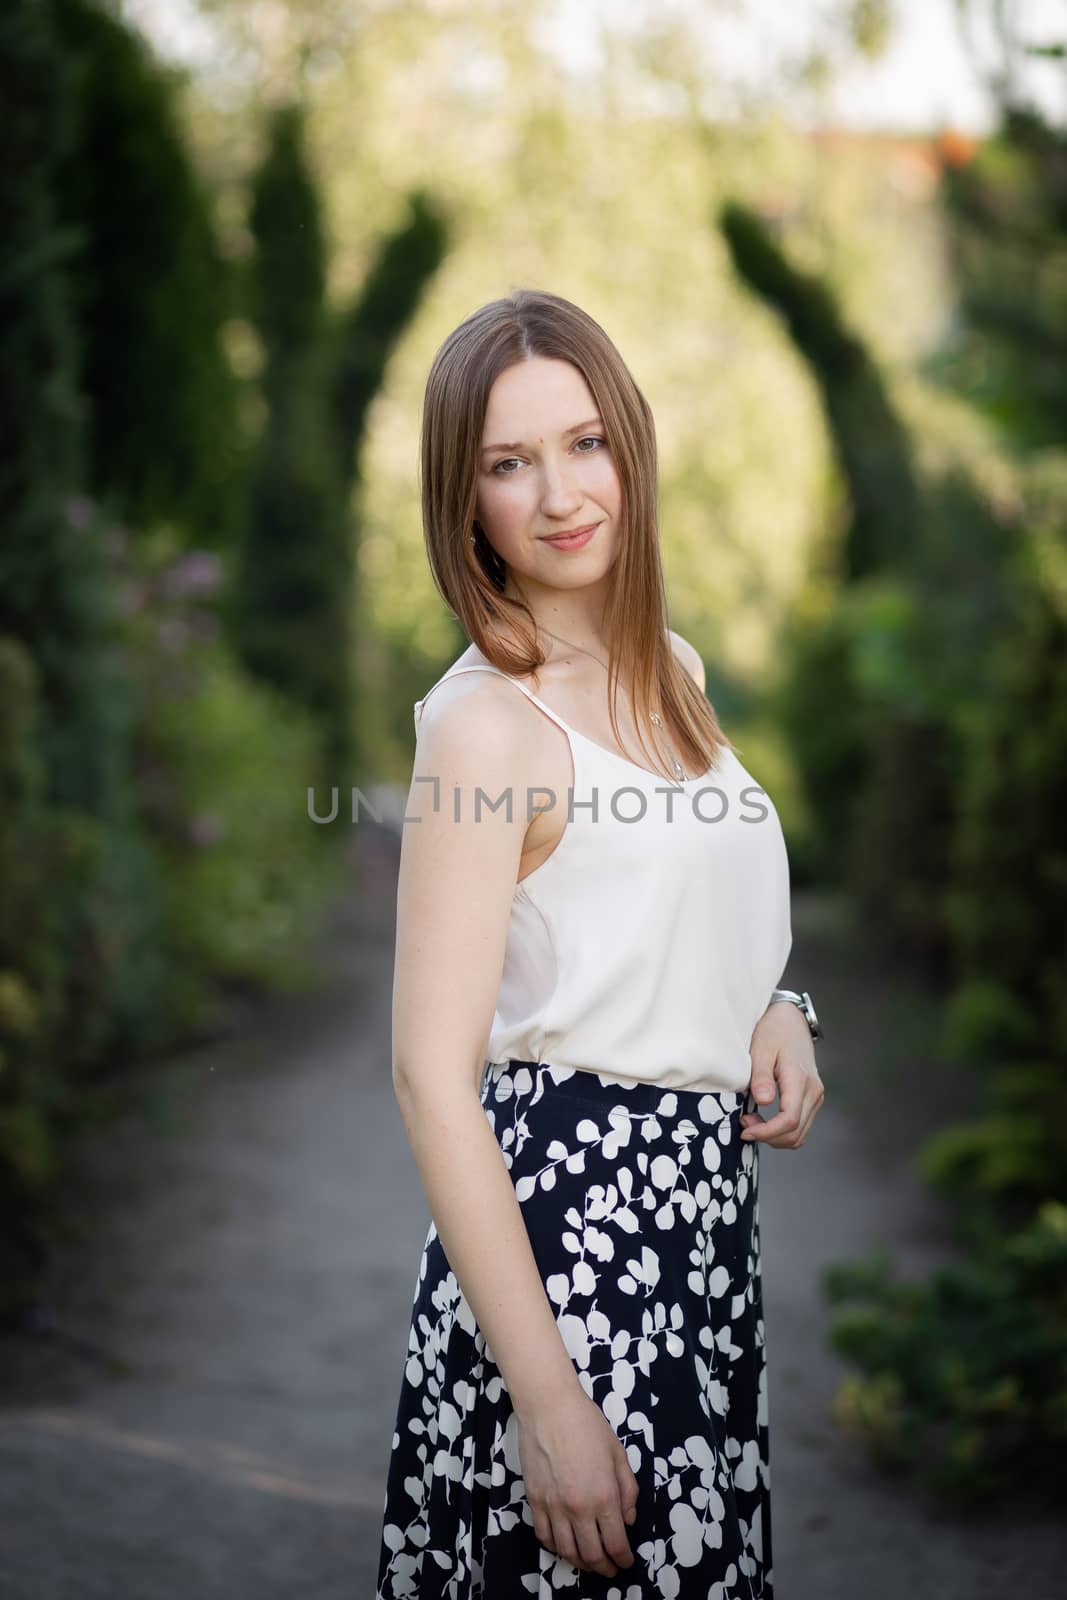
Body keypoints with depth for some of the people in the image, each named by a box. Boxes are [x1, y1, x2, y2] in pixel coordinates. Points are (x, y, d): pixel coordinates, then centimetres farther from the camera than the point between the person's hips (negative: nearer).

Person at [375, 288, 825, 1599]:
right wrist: (550, 1401, -22)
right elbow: (432, 1075, -19)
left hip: (705, 1195, 8)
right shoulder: (486, 724, -16)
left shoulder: (670, 668, 8)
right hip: (566, 1210, -8)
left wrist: (770, 1010, 2)